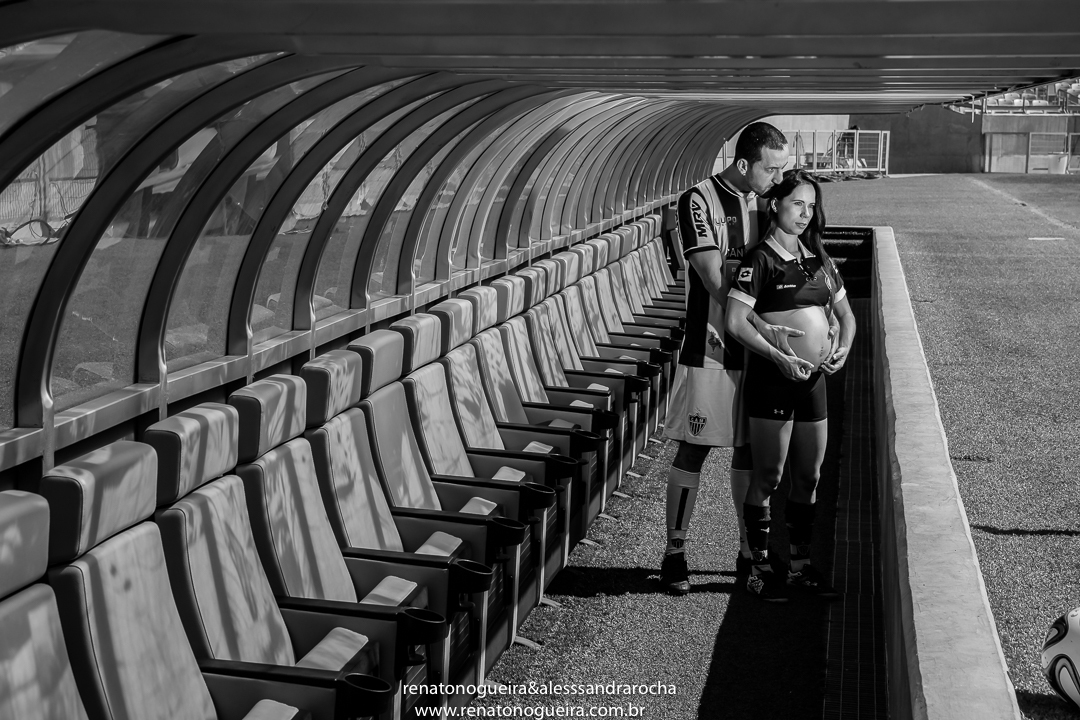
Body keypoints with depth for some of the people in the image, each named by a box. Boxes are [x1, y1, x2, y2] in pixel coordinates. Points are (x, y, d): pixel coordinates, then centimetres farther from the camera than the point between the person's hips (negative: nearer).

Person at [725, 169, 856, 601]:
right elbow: (735, 321, -18)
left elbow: (845, 313, 17)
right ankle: (760, 569, 11)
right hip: (771, 376, -6)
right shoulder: (761, 259, -10)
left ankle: (801, 565, 23)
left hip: (813, 377, 6)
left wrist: (842, 347, -3)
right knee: (768, 477, 0)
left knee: (809, 477, 11)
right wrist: (781, 359, -22)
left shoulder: (818, 258, 10)